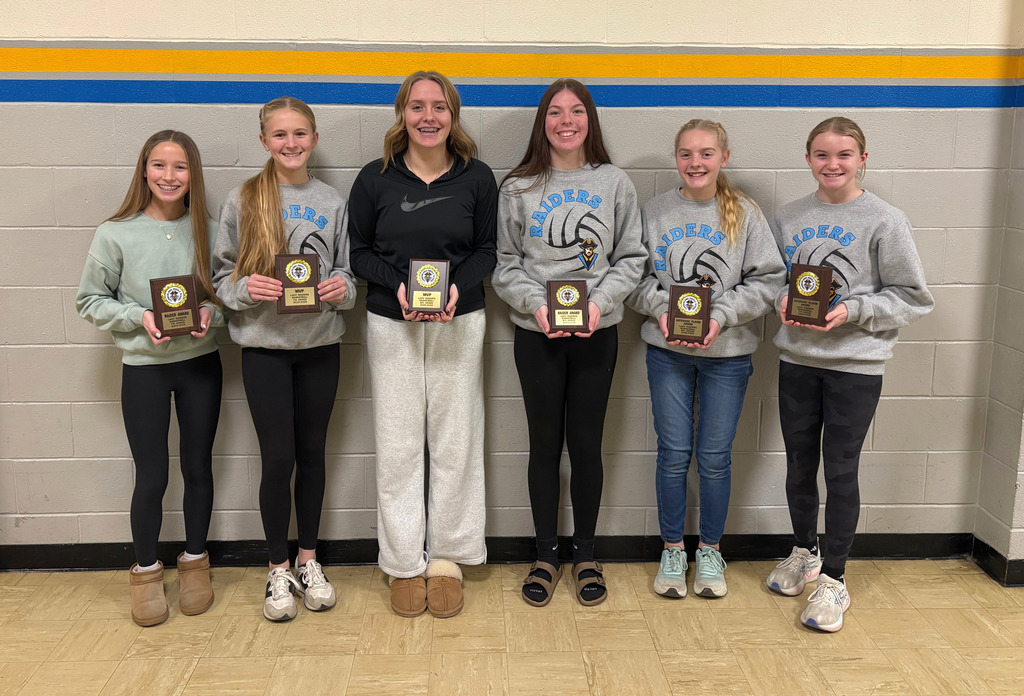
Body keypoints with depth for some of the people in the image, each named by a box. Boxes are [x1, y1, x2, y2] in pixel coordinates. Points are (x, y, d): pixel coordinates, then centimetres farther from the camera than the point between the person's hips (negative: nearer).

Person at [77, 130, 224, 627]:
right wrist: (138, 317, -16)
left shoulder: (207, 231, -2)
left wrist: (212, 312, -12)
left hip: (201, 363, 2)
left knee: (198, 468, 12)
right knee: (151, 476, 5)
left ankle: (194, 561, 31)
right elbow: (90, 300, 0)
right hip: (143, 367, -2)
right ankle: (146, 571, 27)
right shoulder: (116, 234, -7)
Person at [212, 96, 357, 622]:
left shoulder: (332, 202, 4)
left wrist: (341, 288, -13)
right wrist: (246, 288, -17)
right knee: (278, 457, 0)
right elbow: (221, 273, 3)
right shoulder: (242, 200, 0)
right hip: (263, 345, -2)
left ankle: (308, 559, 28)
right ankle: (278, 570, 19)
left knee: (312, 452, 11)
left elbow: (348, 271, 9)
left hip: (320, 344, 2)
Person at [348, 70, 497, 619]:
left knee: (455, 441, 5)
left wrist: (457, 286, -14)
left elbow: (487, 249, 5)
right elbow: (359, 252, 4)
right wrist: (397, 285, -14)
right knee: (398, 445, 4)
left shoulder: (477, 178, 1)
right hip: (391, 323, 0)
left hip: (460, 322, 0)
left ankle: (448, 558, 21)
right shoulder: (375, 178, 0)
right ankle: (404, 563, 19)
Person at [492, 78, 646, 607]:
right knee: (545, 444, 8)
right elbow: (505, 263, 3)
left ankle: (585, 556, 25)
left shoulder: (615, 184, 3)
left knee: (586, 445, 7)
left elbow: (630, 258, 3)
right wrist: (536, 304, -13)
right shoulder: (518, 188, 2)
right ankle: (546, 556, 24)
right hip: (536, 334, 0)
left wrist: (600, 301, -13)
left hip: (597, 332, 0)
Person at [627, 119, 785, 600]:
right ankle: (672, 550, 24)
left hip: (728, 352, 0)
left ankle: (710, 551, 26)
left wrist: (721, 315, -15)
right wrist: (662, 308, -13)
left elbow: (768, 280, -4)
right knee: (673, 454, 7)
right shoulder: (655, 212, 2)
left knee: (716, 457, 7)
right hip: (667, 349, 1)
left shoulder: (745, 214, -1)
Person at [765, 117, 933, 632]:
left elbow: (912, 298, -4)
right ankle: (804, 553, 36)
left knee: (841, 470, 4)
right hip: (797, 359, 4)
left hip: (856, 363, -3)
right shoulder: (787, 218, 4)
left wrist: (852, 310, -17)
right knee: (799, 464, 14)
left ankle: (833, 579, 19)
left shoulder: (885, 221, -6)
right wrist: (784, 302, -8)